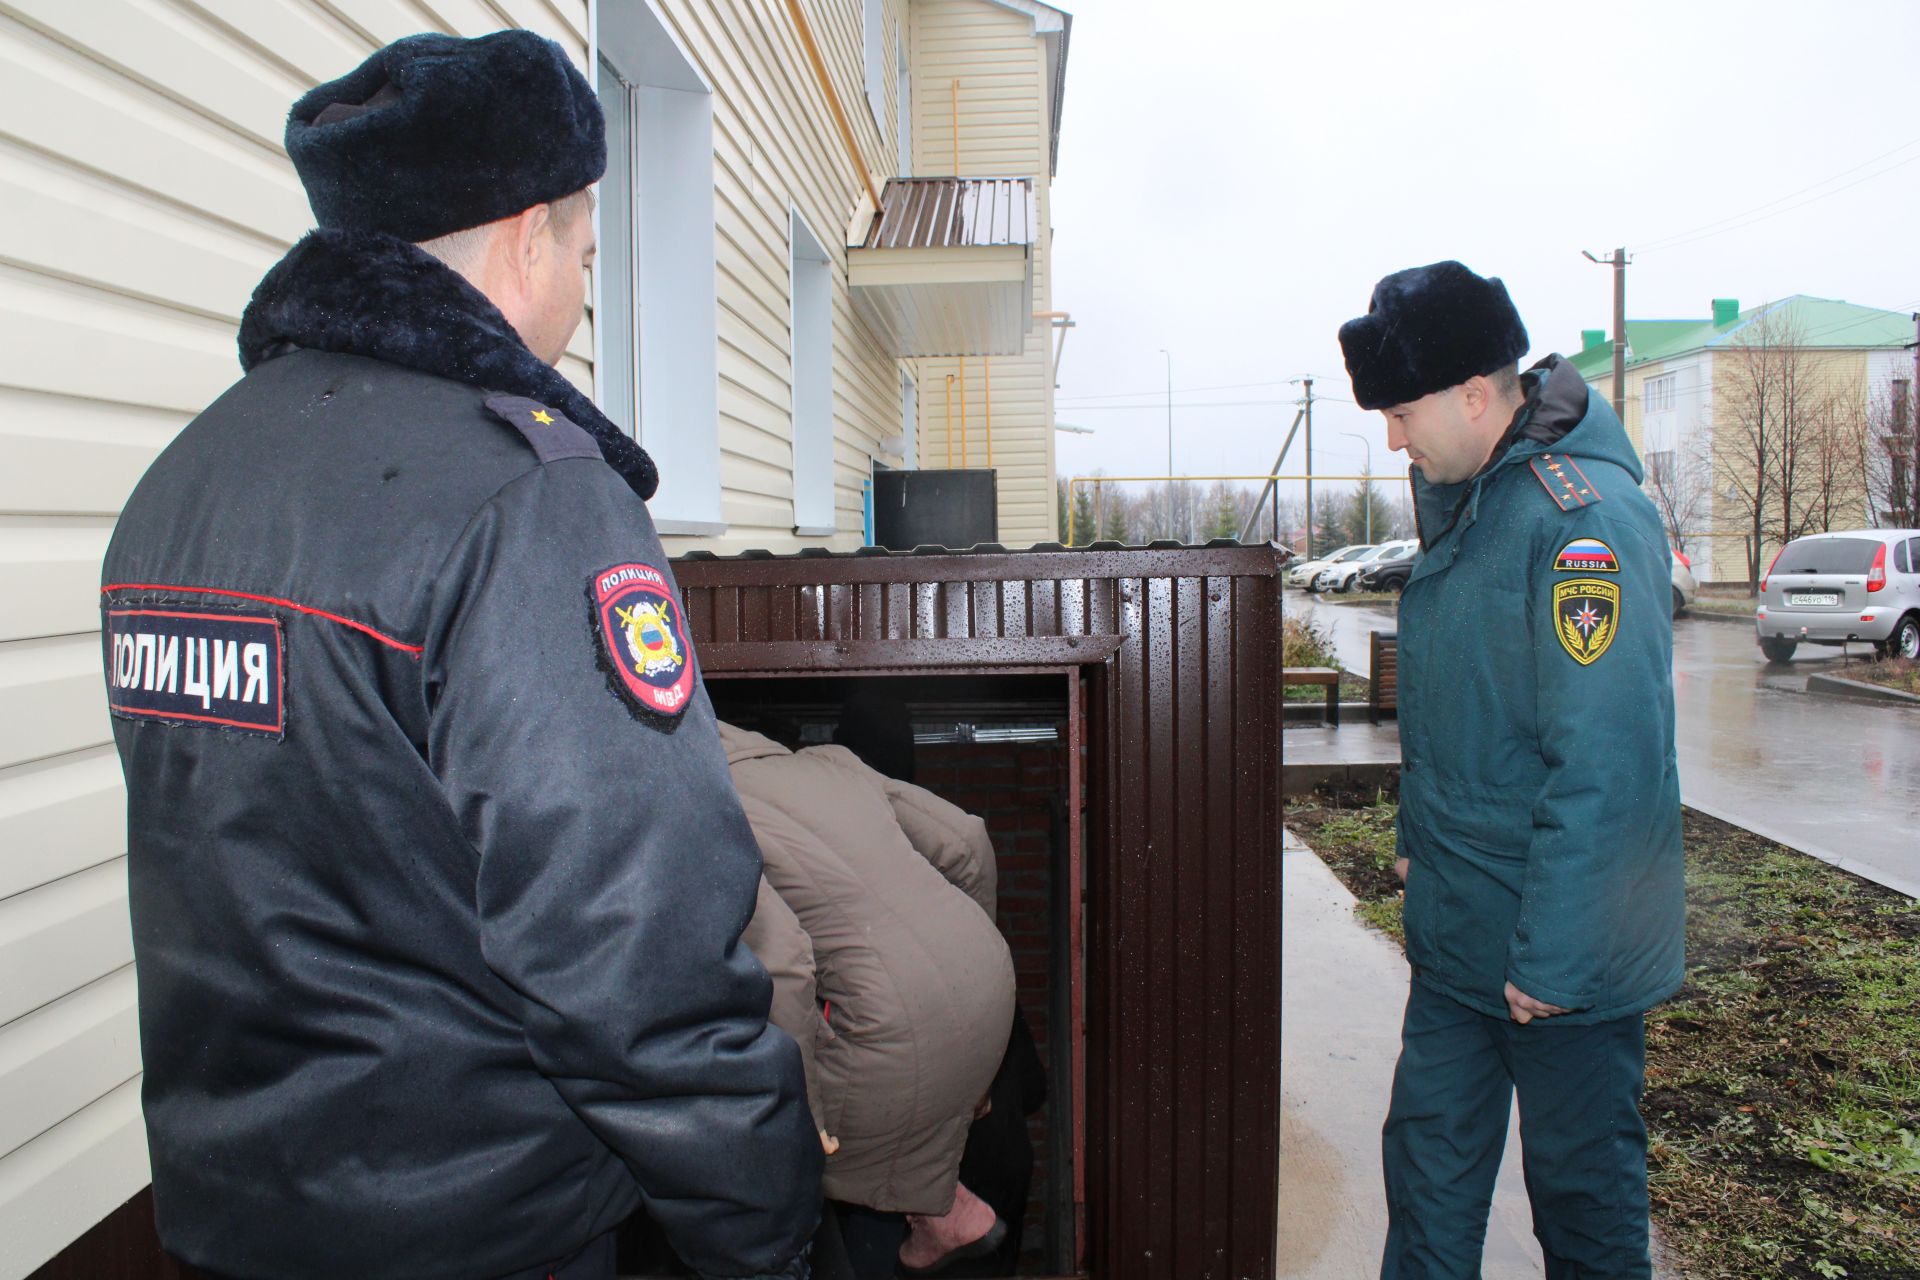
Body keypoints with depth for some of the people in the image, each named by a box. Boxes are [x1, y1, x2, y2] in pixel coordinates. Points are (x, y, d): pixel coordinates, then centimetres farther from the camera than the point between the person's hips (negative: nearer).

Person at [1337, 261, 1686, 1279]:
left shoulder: (1582, 514, -22)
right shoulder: (1464, 500, 8)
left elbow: (1607, 761, -26)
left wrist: (1552, 956, -22)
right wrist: (1420, 840, 19)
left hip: (1562, 950, -8)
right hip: (1457, 931, 8)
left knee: (1582, 1180, 13)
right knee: (1429, 1155, 17)